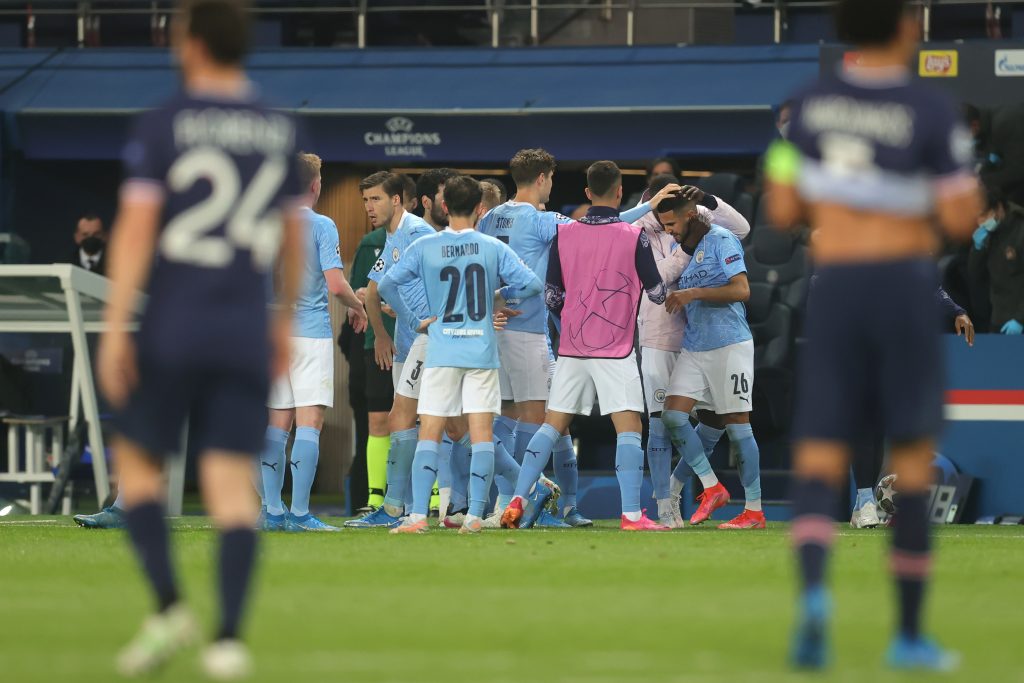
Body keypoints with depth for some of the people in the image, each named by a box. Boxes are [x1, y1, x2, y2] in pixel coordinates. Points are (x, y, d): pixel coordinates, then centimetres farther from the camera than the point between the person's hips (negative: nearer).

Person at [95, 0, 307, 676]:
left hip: (172, 325, -3)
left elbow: (135, 229, -11)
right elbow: (294, 234, 15)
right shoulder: (279, 130, 7)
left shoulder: (161, 125, -6)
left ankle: (169, 606, -3)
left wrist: (114, 330, -11)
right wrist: (286, 320, 27)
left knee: (138, 460, 14)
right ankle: (230, 637, -11)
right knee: (233, 481, 1)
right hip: (247, 329, 3)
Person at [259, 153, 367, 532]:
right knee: (309, 422, -6)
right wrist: (357, 306, 4)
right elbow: (335, 284, -15)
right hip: (311, 333, -6)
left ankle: (273, 511, 7)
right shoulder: (321, 226, -8)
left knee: (279, 423, 9)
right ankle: (299, 513, -12)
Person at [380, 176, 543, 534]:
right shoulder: (494, 248, -1)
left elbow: (386, 286, -1)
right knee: (481, 433, 2)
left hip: (441, 353, 0)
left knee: (429, 434, 1)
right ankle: (475, 515, -4)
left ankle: (418, 515, -9)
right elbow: (532, 284, -4)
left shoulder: (424, 248, 0)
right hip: (482, 352, 0)